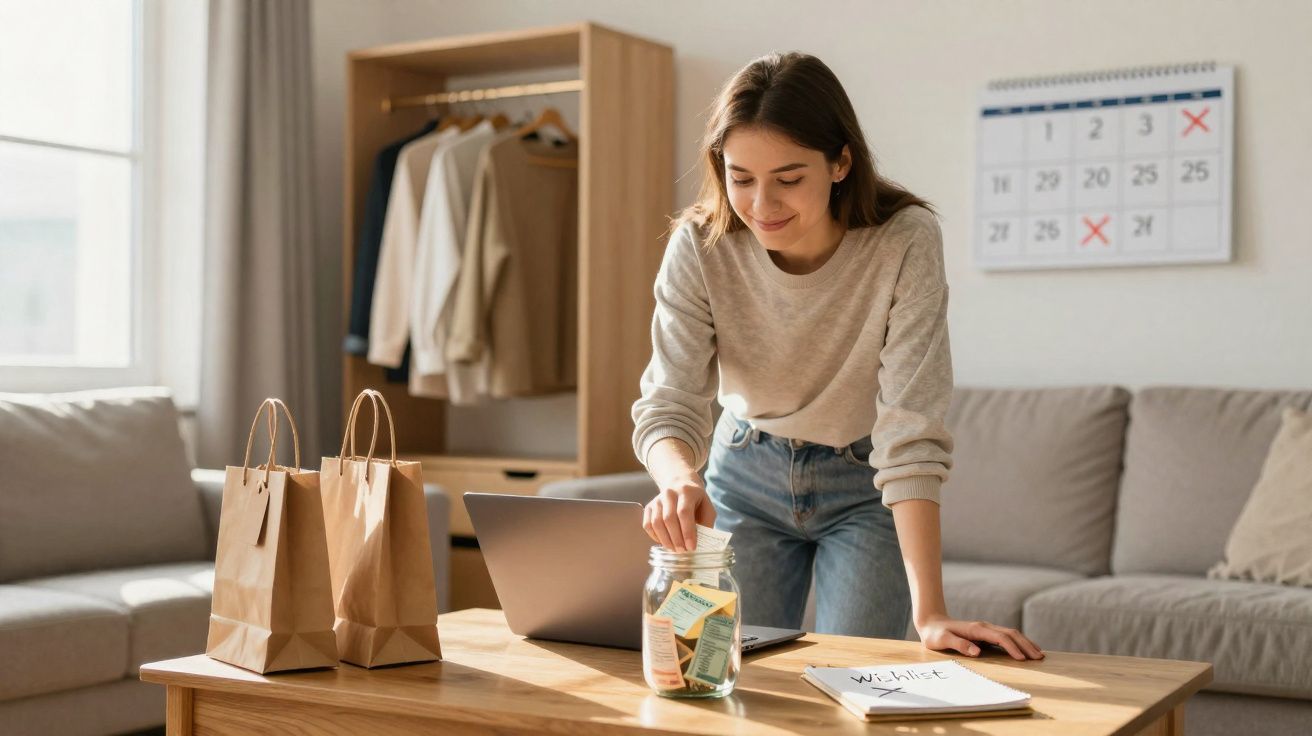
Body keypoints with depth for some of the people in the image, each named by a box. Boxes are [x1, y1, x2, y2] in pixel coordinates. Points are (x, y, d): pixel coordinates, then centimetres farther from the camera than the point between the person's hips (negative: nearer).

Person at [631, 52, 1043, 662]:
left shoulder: (906, 241, -27)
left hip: (864, 488, -2)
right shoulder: (699, 246, -20)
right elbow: (669, 406, -24)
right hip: (747, 476, 2)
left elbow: (911, 434, -30)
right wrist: (679, 479, -48)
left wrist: (928, 611, -36)